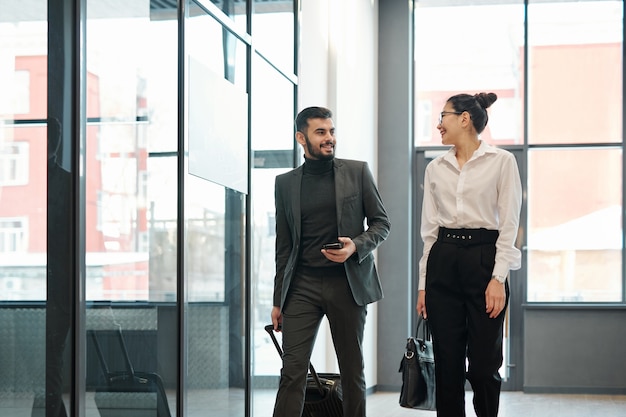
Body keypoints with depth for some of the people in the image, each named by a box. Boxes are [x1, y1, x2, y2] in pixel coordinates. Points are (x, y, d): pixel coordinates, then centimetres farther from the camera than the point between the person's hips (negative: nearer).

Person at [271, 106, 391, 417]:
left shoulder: (357, 172, 5)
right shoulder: (285, 183, 10)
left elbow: (382, 223, 7)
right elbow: (283, 246, 12)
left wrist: (356, 246, -13)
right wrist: (278, 300, 11)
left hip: (347, 283, 0)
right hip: (302, 286, 1)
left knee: (352, 371, 6)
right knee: (292, 372, -7)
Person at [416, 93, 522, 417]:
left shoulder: (501, 162, -1)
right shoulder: (436, 168, 12)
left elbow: (509, 224, -5)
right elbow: (429, 228, 12)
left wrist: (498, 278, -13)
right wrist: (423, 283, 8)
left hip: (483, 259, -4)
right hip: (443, 263, 4)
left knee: (483, 365, -3)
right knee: (447, 364, 4)